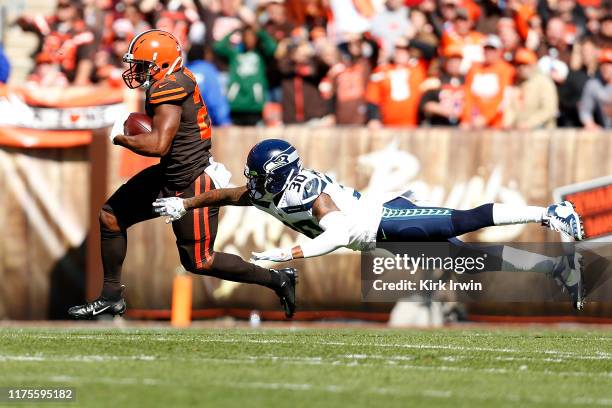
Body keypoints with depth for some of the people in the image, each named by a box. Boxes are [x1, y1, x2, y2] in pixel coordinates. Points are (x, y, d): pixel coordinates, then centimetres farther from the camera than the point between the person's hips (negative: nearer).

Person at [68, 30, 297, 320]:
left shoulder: (168, 89, -25)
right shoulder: (178, 80, 4)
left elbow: (159, 145, -32)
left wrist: (120, 137, -17)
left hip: (191, 186, -10)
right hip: (170, 177, 10)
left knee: (199, 262, 4)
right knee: (111, 216, 10)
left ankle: (277, 279, 17)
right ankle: (111, 297, 21)